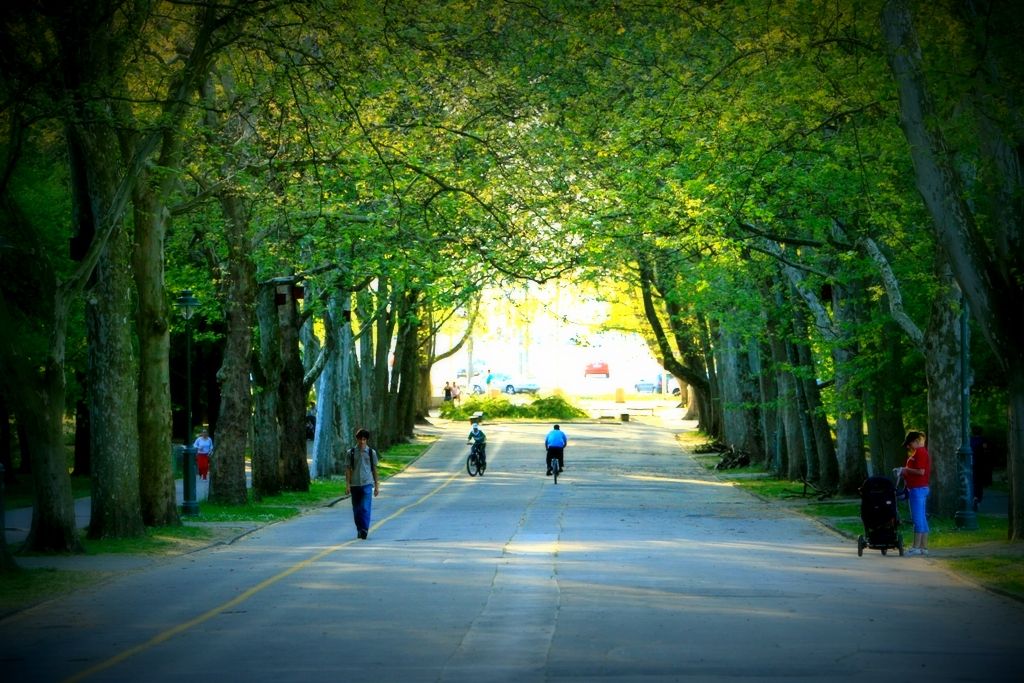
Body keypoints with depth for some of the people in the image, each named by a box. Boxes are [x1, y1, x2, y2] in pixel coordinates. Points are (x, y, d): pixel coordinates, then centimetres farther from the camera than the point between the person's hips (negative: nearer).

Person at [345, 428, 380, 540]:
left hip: (367, 484, -1)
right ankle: (359, 530, 19)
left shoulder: (371, 452, 6)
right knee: (356, 510, 8)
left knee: (365, 508, -13)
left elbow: (374, 469, 11)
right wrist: (347, 484, -5)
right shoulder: (350, 453, 4)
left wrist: (377, 485, 10)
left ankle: (364, 530, -15)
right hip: (354, 484, 1)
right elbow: (348, 469, 4)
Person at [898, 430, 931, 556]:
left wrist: (906, 470, -10)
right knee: (922, 518, 10)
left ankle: (916, 547, -9)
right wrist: (904, 472, 11)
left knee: (917, 518, -9)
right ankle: (924, 547, 12)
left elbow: (920, 471, -22)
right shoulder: (917, 452, 18)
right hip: (917, 488, 11)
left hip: (918, 488, -11)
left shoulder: (920, 452, -14)